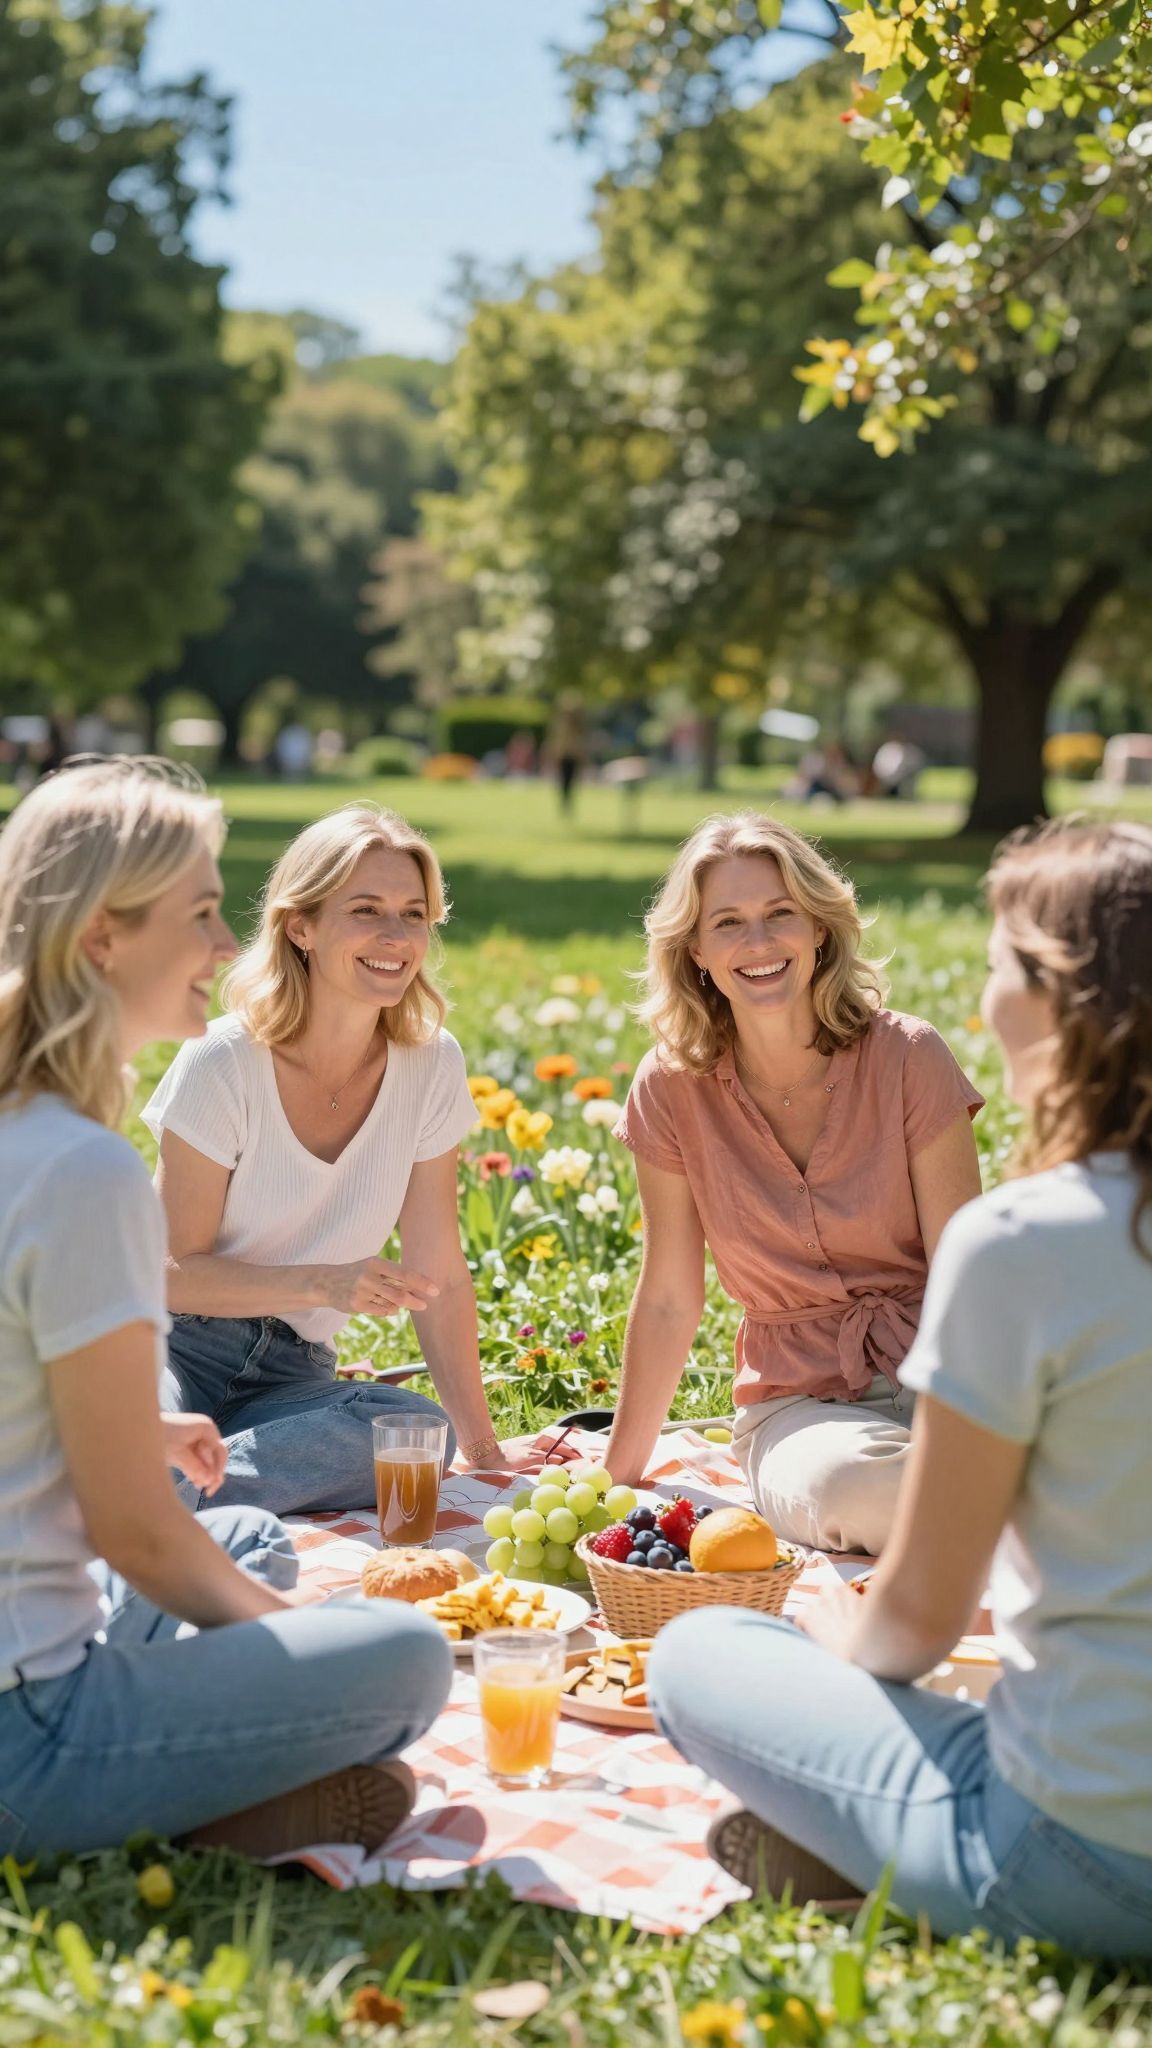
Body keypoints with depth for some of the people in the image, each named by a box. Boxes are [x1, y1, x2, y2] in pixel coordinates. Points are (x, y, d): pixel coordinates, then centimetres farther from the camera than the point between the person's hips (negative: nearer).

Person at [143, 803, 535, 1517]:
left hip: (291, 1376, 5)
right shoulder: (225, 1063, -13)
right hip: (178, 1349, -5)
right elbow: (174, 1271, -9)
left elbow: (440, 1270, 3)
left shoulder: (432, 1065, -2)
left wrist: (485, 1449, 0)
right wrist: (328, 1284, -24)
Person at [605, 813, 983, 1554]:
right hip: (797, 1402, 1)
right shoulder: (673, 1090, -5)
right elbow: (668, 1302, 2)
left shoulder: (907, 1058, -8)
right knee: (844, 1485, -35)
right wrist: (619, 1472, 6)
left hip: (930, 1376, -1)